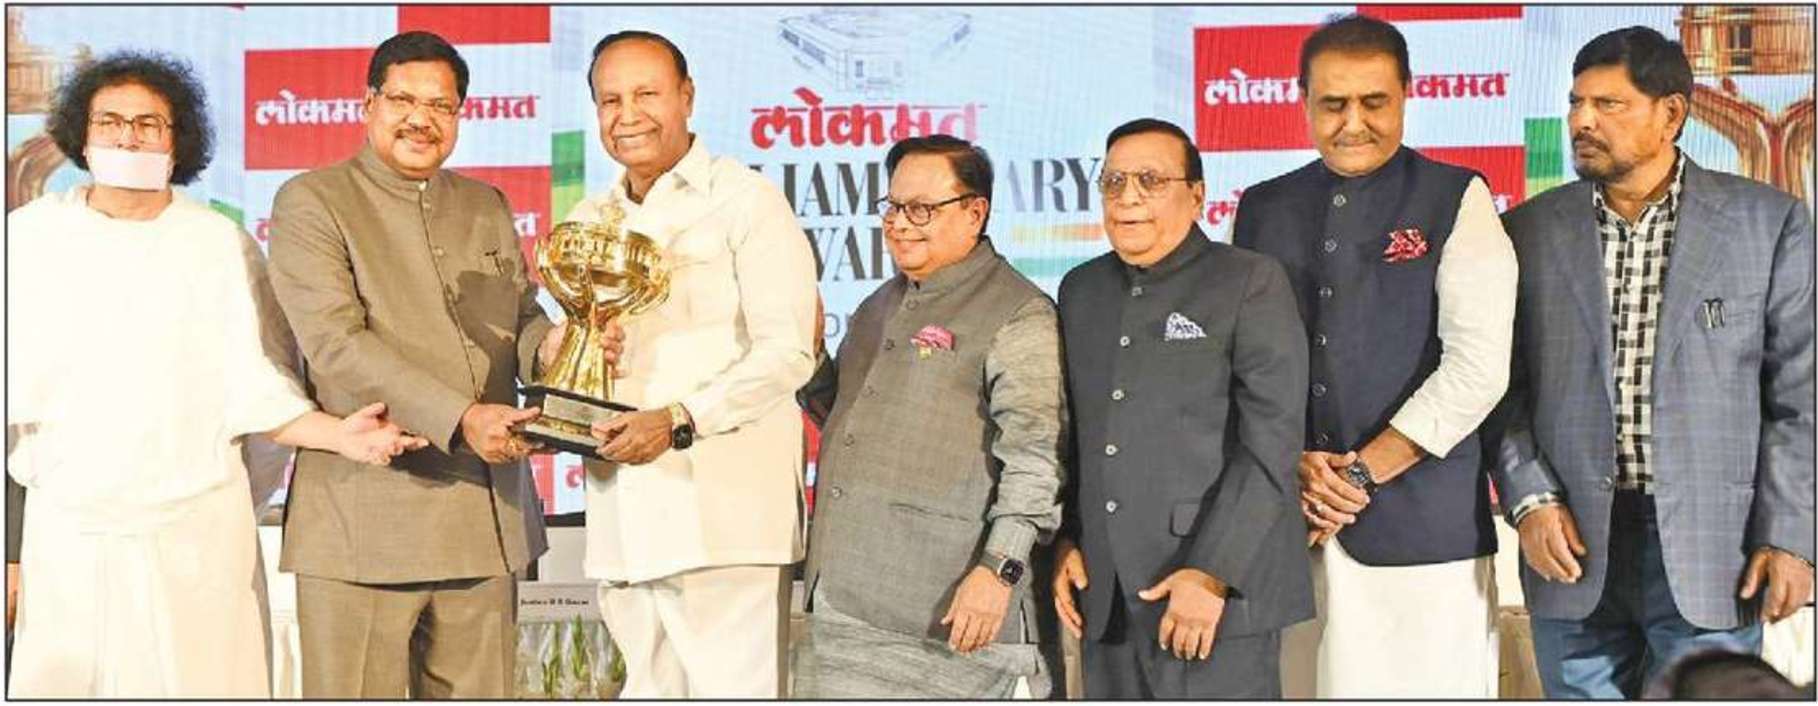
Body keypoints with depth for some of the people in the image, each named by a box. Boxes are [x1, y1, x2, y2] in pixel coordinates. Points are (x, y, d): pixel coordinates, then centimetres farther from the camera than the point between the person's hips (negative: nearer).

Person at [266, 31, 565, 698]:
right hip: (365, 517, -5)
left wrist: (549, 345, -7)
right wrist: (460, 419, -24)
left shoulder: (487, 206, 18)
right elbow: (337, 344, -13)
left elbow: (521, 318, 19)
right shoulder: (311, 203, -2)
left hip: (486, 518, 5)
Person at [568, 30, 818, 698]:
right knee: (651, 690, 12)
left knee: (733, 687, -7)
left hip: (722, 509, -6)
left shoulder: (745, 201, -2)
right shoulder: (588, 221, 18)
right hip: (621, 511, 6)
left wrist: (680, 420, -20)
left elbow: (786, 352, -9)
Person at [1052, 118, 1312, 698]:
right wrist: (1064, 541, 7)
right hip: (1106, 601, 5)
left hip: (1219, 592, -5)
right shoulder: (1081, 290, 15)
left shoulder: (1251, 283, -2)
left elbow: (1272, 441, -9)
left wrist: (1213, 572, -15)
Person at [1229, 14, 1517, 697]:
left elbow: (1478, 365, -7)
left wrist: (1364, 472, -9)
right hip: (1286, 523, 3)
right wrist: (1291, 465, -4)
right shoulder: (1261, 208, 12)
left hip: (1424, 525, -3)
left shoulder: (1456, 200, 1)